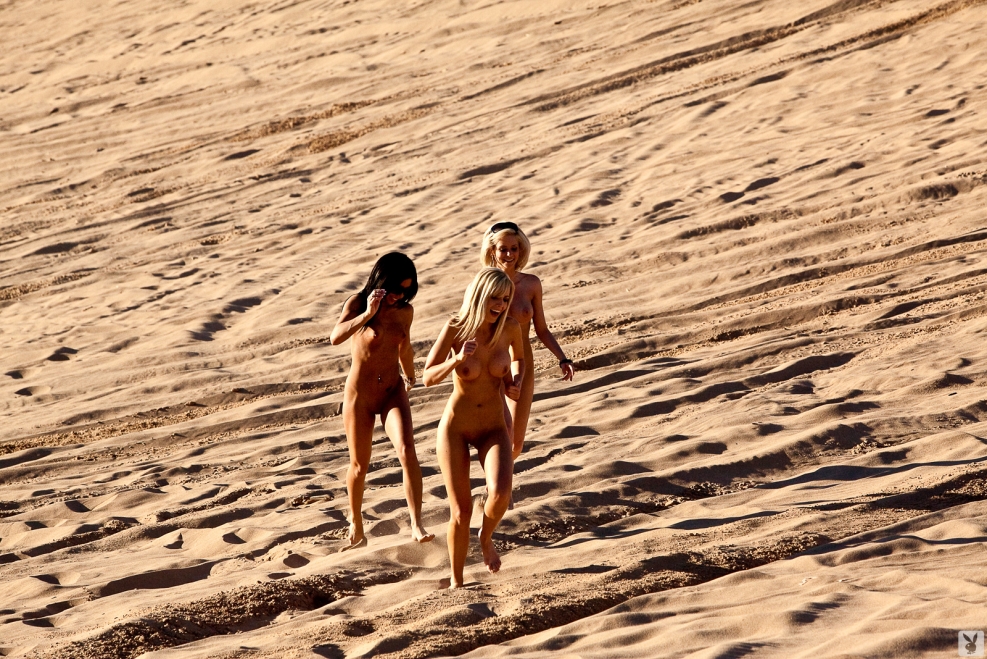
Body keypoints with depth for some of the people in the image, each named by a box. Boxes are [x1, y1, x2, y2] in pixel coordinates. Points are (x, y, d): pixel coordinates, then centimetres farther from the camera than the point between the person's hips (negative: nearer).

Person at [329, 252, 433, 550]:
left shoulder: (405, 311, 0)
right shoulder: (357, 303, -12)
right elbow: (335, 337, -30)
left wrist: (410, 377, 36)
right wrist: (367, 314, -40)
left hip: (393, 392, 2)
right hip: (359, 393, -2)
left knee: (407, 451, -21)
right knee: (359, 465, 9)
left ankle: (417, 525, -22)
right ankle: (356, 529, 31)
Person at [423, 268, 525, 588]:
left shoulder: (510, 327, -9)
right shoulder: (455, 328, -15)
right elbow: (429, 378, -16)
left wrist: (516, 381, -5)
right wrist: (457, 360, -32)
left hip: (493, 428, 1)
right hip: (455, 427, -1)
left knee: (500, 493, -25)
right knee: (461, 511, 1)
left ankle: (486, 537, 8)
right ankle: (456, 580, 23)